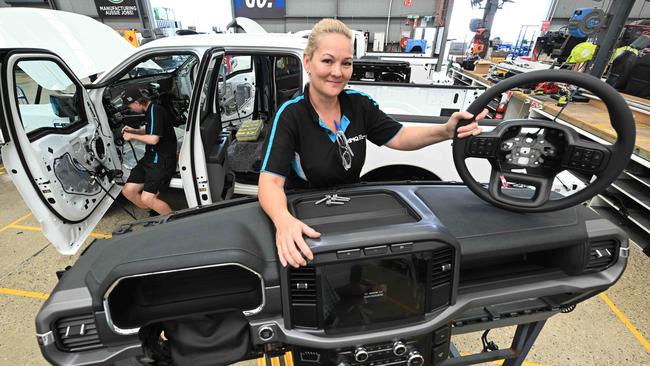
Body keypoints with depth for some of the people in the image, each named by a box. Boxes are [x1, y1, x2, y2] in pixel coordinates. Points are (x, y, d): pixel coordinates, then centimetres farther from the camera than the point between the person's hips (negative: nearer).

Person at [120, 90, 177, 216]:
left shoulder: (155, 111, -16)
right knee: (127, 191, 5)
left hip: (162, 161, -10)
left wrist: (132, 136, -9)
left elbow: (153, 139, -25)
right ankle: (156, 214, 18)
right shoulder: (150, 111, 13)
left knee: (147, 199, -18)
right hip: (150, 158, 10)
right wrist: (134, 130, 15)